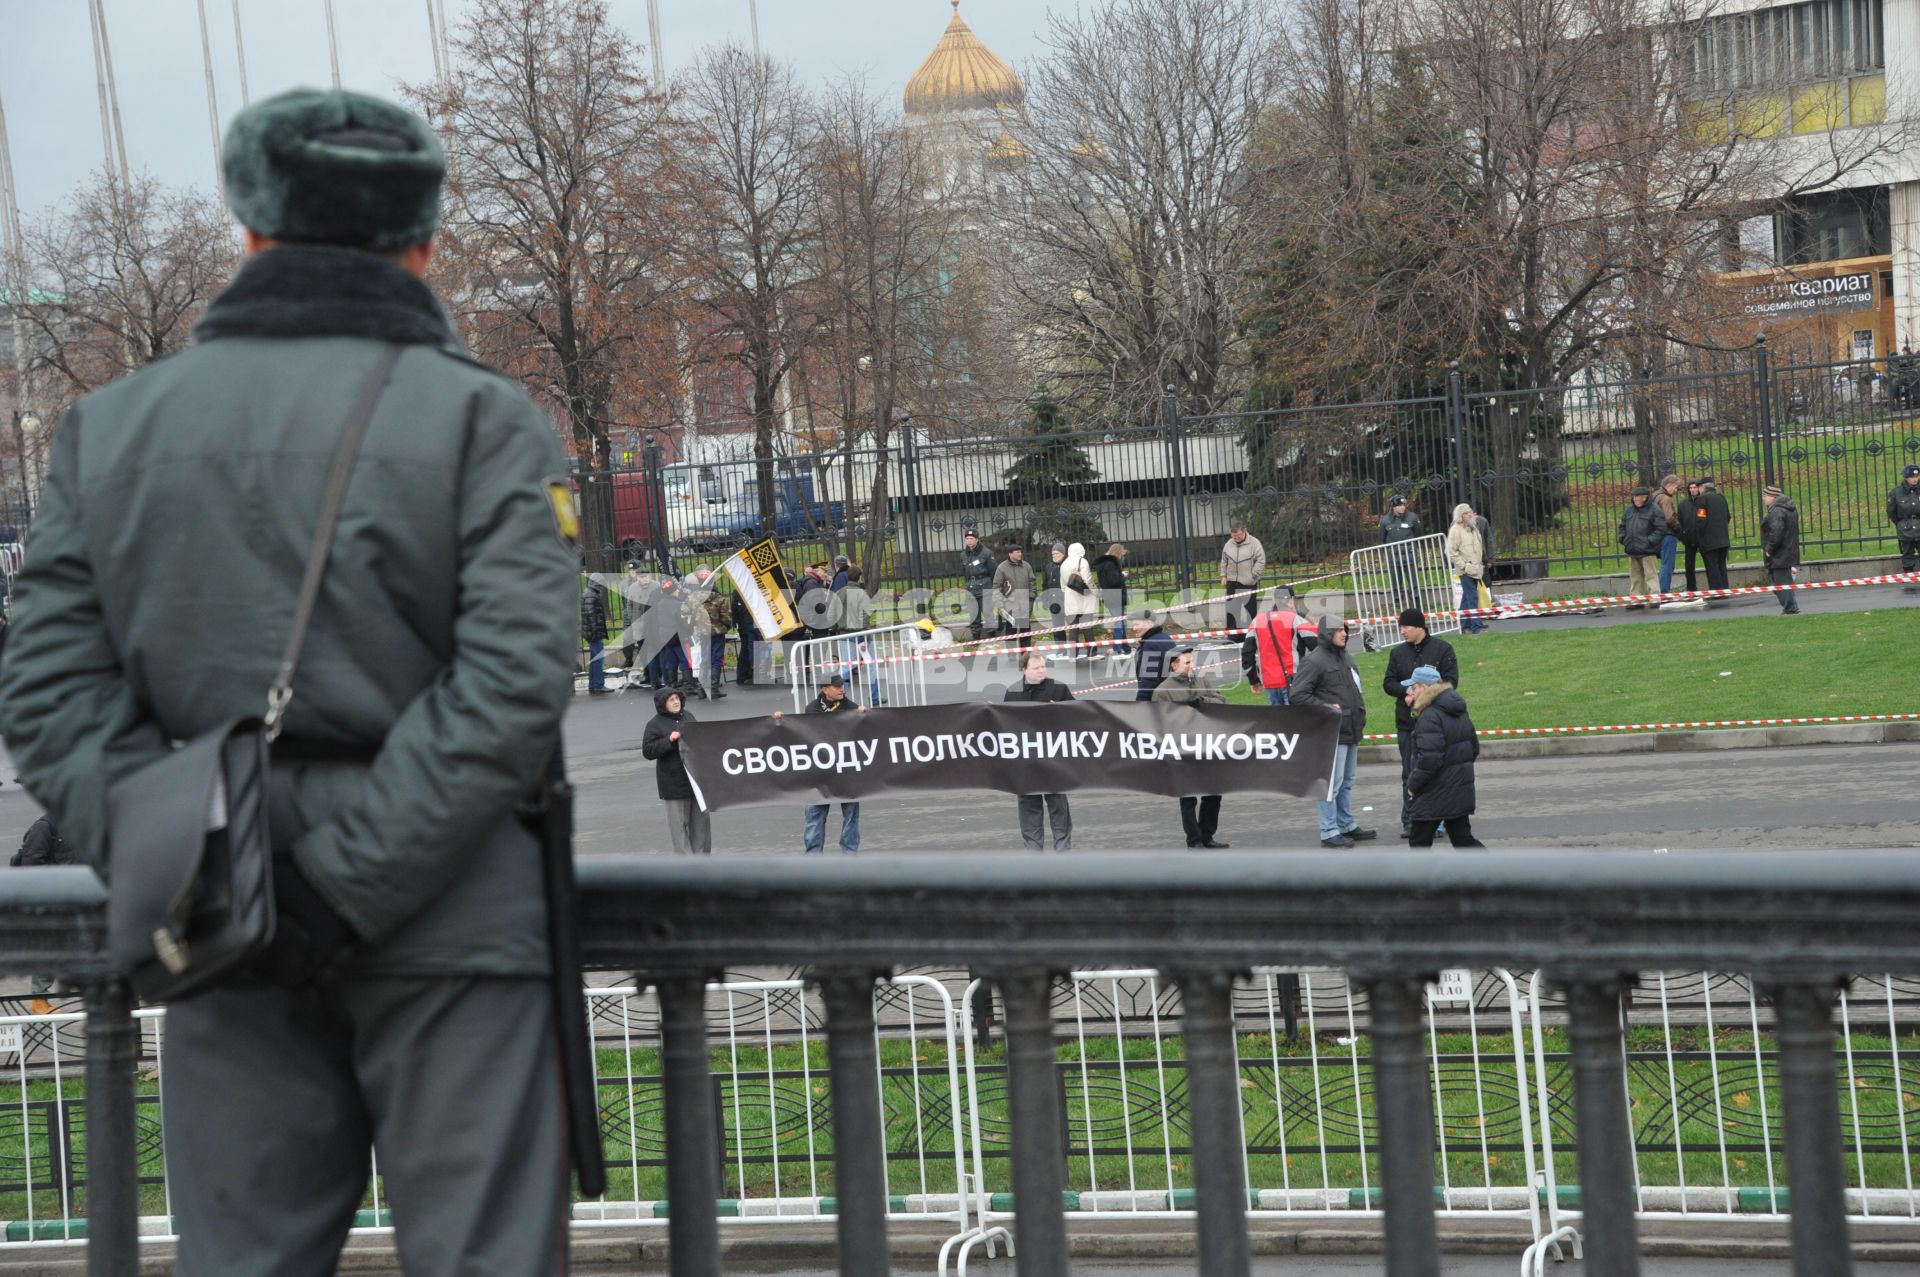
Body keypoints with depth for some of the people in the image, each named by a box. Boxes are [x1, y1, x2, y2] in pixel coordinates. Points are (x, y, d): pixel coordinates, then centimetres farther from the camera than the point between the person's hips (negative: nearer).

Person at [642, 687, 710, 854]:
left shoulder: (688, 716, 10)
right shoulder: (655, 724, -8)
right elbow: (647, 751, -14)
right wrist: (669, 740, -23)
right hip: (674, 782, -6)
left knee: (702, 819, 10)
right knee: (679, 822, -1)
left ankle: (702, 857, 20)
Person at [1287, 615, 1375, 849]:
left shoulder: (1345, 658, 16)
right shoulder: (1314, 661, -13)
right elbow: (1298, 694, -16)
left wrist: (1360, 713, 16)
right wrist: (1326, 707, -18)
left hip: (1351, 731, 9)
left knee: (1347, 782, 17)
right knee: (1332, 783, -7)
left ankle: (1347, 826, 26)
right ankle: (1329, 832, -3)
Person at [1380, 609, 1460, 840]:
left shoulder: (1442, 649, -1)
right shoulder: (1397, 653, 10)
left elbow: (1451, 681, -6)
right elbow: (1388, 684, 6)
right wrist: (1407, 691, -14)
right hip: (1406, 722, 3)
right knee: (1409, 774, 5)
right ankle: (1409, 821, 10)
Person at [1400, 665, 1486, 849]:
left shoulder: (1429, 716, -19)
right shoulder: (1459, 712, 11)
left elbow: (1429, 758, -26)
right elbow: (1474, 748, 20)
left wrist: (1413, 784, -15)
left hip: (1434, 793, -9)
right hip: (1461, 790, 9)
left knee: (1419, 842, 3)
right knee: (1463, 839, 14)